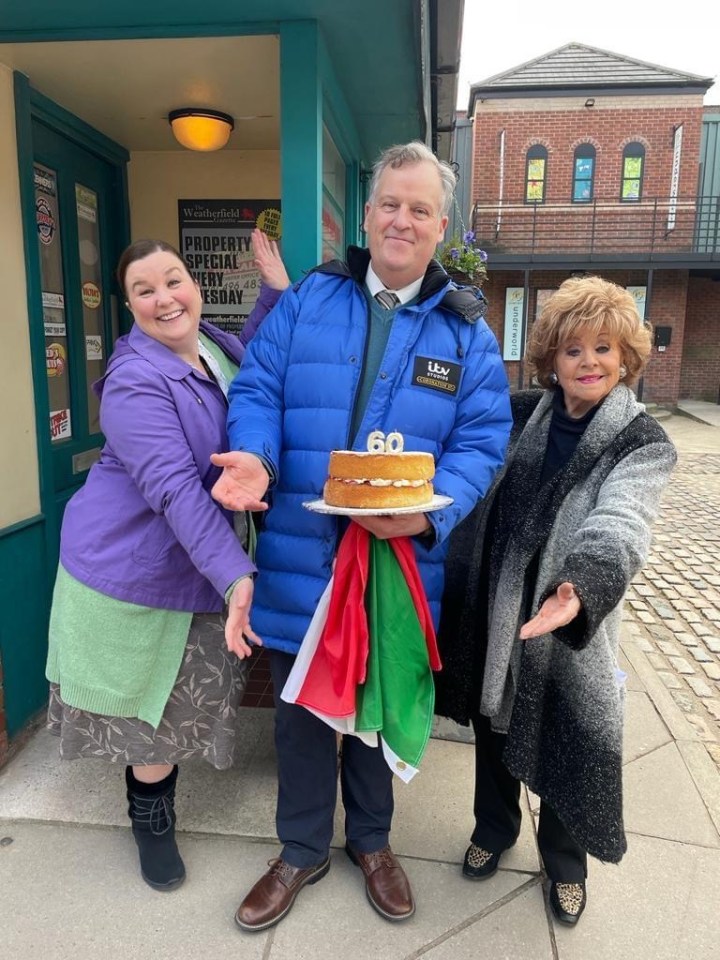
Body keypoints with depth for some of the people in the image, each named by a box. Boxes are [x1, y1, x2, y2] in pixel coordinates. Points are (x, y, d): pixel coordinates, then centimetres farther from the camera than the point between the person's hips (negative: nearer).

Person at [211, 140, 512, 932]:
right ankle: (302, 849, 42)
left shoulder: (465, 329, 2)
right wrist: (255, 457, -21)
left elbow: (481, 441, -4)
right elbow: (257, 391, 1)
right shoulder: (307, 301, 4)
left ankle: (370, 839, 48)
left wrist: (431, 512, -22)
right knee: (300, 709, 16)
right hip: (299, 557, 1)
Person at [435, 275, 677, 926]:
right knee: (494, 727, 20)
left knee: (572, 742, 10)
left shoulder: (644, 444, -8)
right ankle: (494, 829, 50)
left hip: (571, 627, -3)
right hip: (491, 611, 3)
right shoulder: (520, 415, 4)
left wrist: (582, 587, -42)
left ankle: (564, 860, 42)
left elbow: (618, 526, -25)